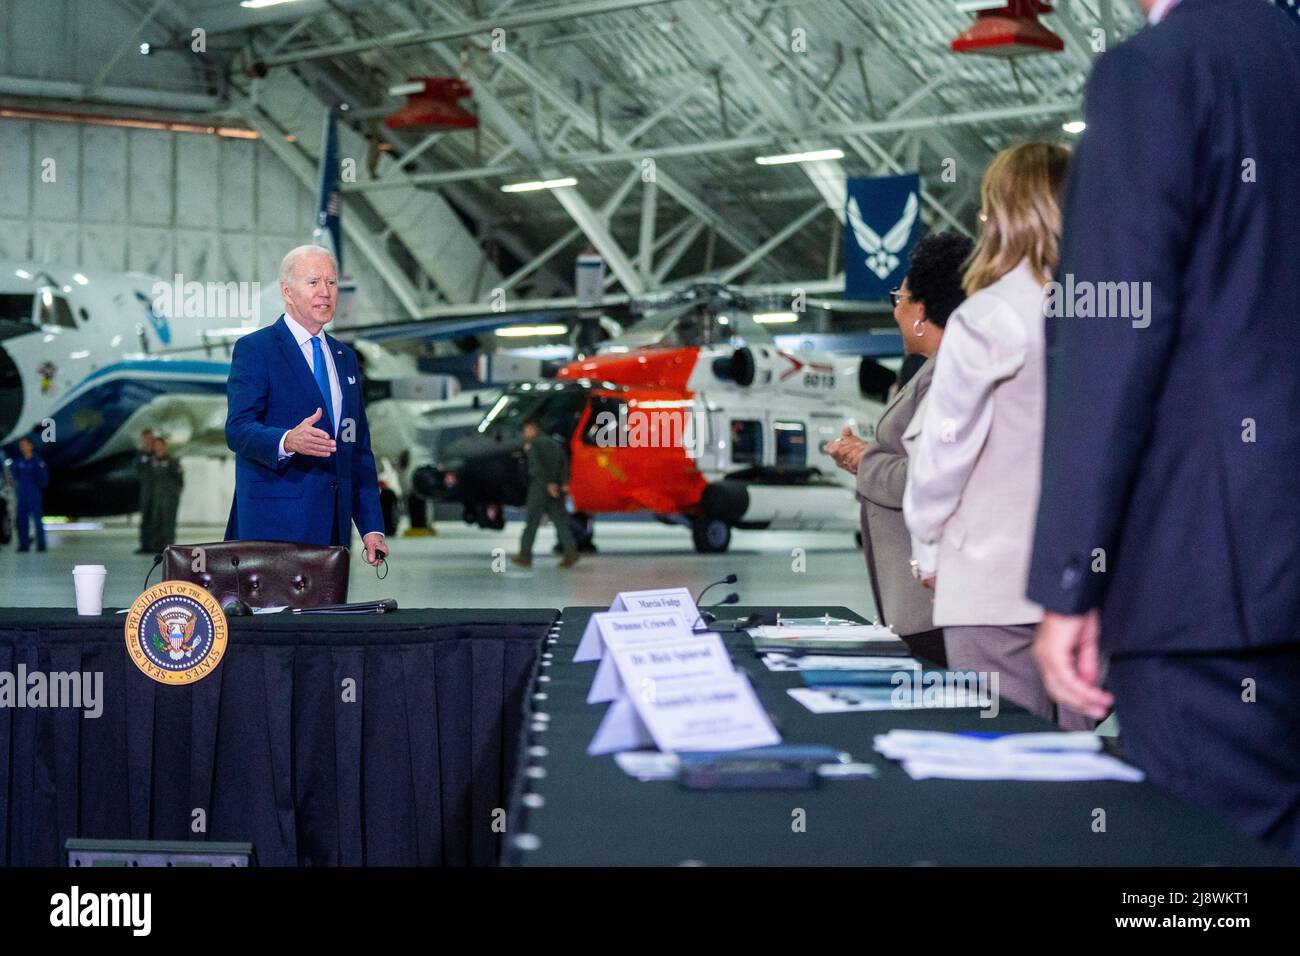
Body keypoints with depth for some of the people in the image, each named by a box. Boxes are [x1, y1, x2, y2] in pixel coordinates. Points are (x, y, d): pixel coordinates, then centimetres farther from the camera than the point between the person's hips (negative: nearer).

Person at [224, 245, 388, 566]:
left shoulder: (344, 357, 19)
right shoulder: (254, 349, -1)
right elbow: (238, 429, -12)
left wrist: (371, 526, 11)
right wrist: (287, 442, -32)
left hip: (334, 524, 6)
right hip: (274, 523, -6)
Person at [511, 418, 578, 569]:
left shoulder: (531, 443, -2)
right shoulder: (553, 443, 19)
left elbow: (537, 466, -15)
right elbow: (564, 463, 8)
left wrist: (548, 484, -19)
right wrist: (564, 482, -1)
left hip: (539, 487, -6)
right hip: (556, 487, 6)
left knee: (532, 522, 1)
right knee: (560, 520, 3)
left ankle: (525, 555, 4)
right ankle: (571, 551, -12)